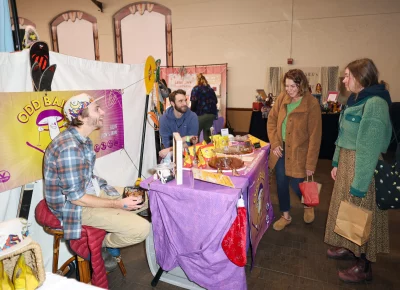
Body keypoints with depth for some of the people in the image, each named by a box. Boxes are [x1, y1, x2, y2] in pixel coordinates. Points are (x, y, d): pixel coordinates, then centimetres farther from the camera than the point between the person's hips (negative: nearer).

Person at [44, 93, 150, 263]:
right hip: (76, 206, -10)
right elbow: (76, 197, -25)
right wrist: (118, 204, -20)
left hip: (92, 191, 10)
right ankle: (101, 244, 8)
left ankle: (110, 235, 20)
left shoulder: (83, 139, 4)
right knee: (141, 229, -20)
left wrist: (118, 196, 3)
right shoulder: (70, 148, -28)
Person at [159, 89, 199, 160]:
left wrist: (171, 149, -21)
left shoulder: (193, 117, -10)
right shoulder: (164, 118, -7)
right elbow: (167, 144, -11)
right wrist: (185, 139, -20)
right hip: (170, 151, 1)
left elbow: (189, 144, -13)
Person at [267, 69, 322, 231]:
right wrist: (274, 143, -6)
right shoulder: (282, 98, -2)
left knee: (296, 185, 4)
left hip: (298, 152, -4)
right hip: (281, 149, 5)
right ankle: (286, 216, 32)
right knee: (281, 184, 11)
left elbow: (315, 136, -15)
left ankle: (308, 206, 40)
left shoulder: (312, 104, -16)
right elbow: (271, 120, 6)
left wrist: (311, 163, -15)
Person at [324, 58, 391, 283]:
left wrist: (359, 184, -21)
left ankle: (365, 266, 22)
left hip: (363, 166, -9)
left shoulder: (375, 103, -21)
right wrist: (337, 162, 14)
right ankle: (350, 248, 40)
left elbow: (370, 147, -23)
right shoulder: (356, 100, 8)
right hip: (347, 162, 9)